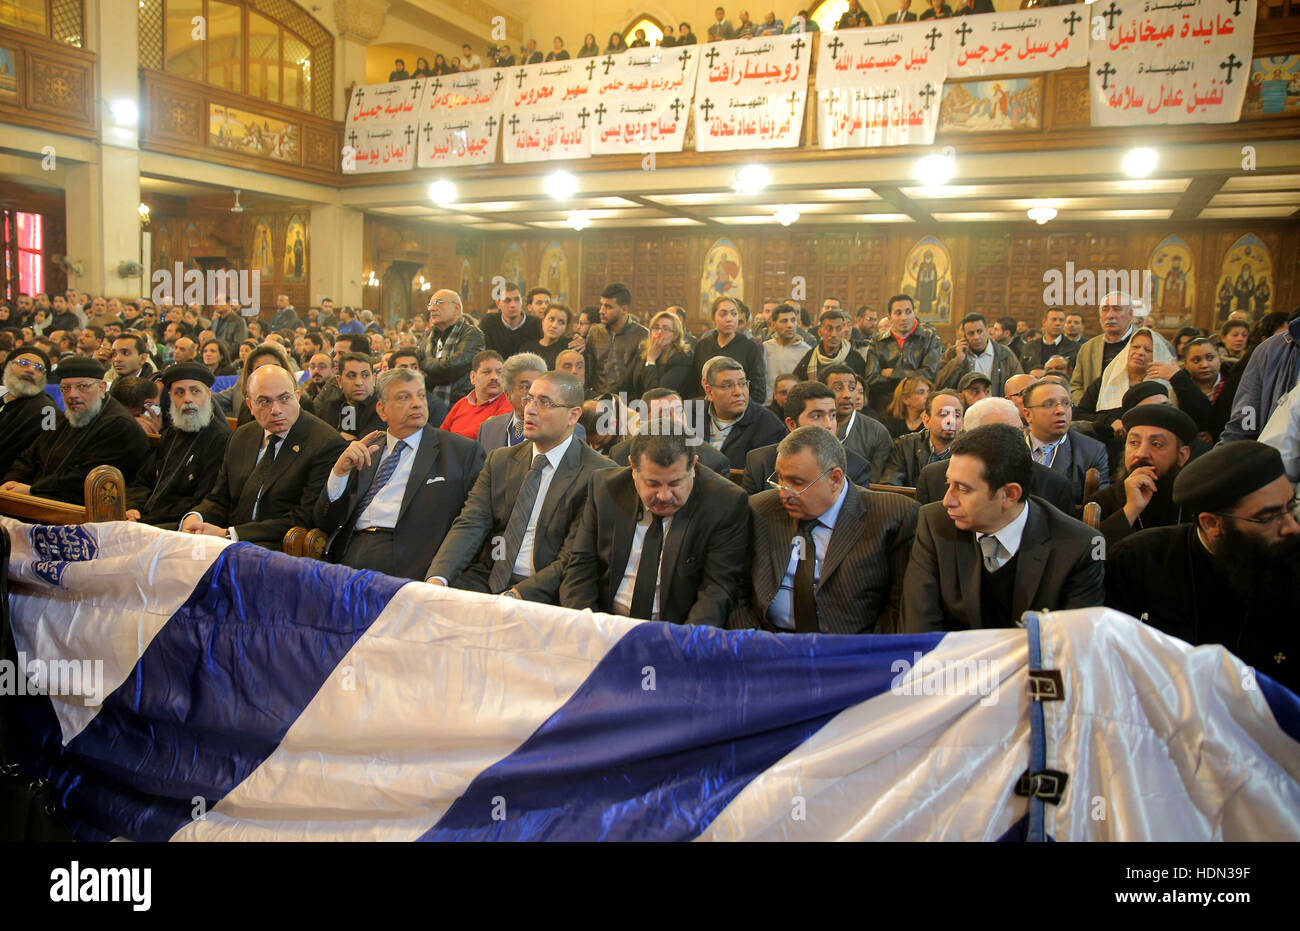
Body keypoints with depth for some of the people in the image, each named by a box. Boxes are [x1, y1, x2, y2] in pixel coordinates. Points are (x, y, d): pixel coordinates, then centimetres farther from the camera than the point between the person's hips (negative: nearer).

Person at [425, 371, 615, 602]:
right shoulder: (500, 460, 13)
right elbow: (470, 524, 1)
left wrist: (517, 594, -21)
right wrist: (437, 578, -16)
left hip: (542, 593, -5)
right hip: (487, 581, 5)